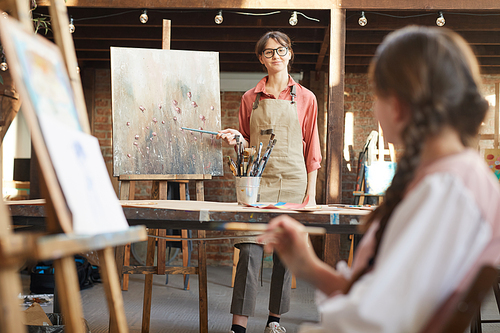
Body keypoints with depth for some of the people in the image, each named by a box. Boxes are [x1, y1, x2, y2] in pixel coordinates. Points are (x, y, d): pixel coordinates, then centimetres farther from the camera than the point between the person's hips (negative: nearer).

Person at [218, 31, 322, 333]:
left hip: (293, 182, 0)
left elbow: (312, 150, 7)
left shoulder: (305, 98, 7)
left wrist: (311, 193, 1)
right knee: (250, 249, -8)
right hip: (257, 180, 0)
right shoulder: (251, 98, 10)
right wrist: (237, 140, -7)